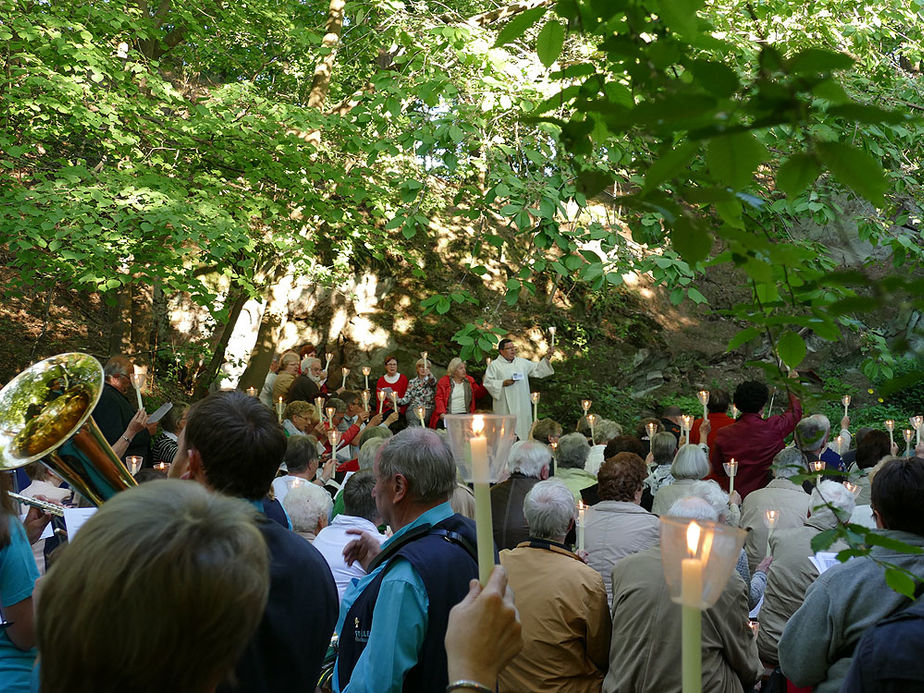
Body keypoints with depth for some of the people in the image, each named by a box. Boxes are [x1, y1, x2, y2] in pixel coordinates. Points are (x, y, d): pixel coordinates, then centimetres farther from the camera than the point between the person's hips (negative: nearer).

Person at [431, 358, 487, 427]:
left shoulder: (469, 380, 17)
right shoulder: (443, 381, 8)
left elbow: (478, 394, 16)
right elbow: (439, 398, 1)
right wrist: (442, 413, -13)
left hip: (464, 414, 1)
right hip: (448, 415, -1)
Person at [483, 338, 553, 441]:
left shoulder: (522, 362, 14)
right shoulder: (494, 365, 2)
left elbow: (537, 369, 14)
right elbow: (487, 382, -3)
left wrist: (546, 359, 0)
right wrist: (503, 383, -15)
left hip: (522, 405, 4)